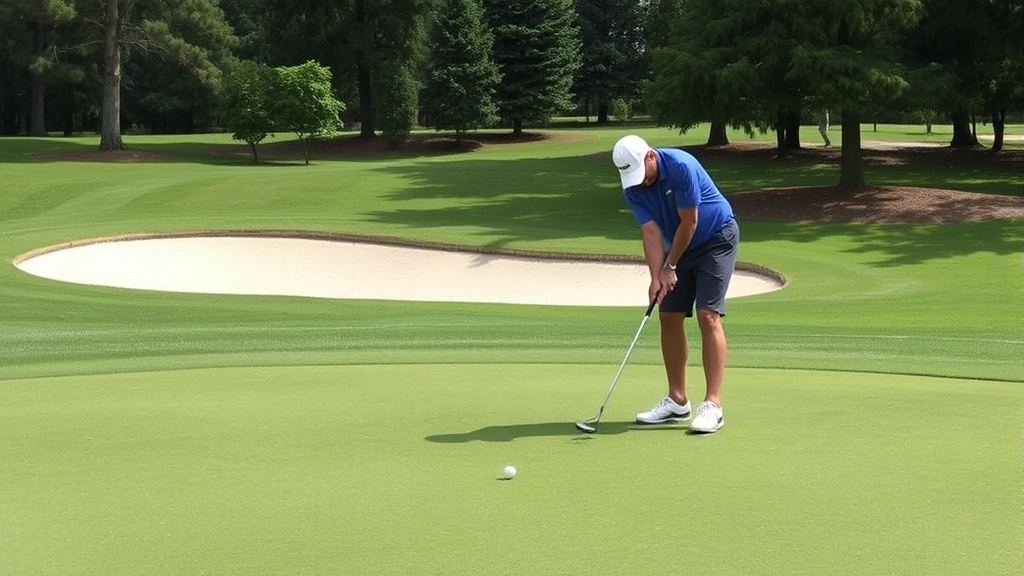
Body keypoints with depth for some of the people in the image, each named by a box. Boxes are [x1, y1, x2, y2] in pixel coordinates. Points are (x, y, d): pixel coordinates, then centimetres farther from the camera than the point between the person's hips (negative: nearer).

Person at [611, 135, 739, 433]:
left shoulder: (681, 166, -28)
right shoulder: (632, 188, -9)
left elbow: (689, 223, -22)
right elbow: (651, 232, -11)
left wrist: (669, 268, -12)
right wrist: (656, 276, -24)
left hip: (717, 238, -7)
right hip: (680, 246, 7)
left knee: (708, 316, -16)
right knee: (669, 317, 2)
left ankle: (713, 404, -17)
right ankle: (677, 400, 11)